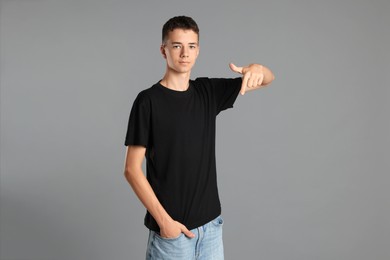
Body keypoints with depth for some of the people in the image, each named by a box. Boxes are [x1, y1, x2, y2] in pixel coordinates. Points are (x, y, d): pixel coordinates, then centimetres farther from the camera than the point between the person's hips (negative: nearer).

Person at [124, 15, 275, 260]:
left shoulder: (208, 91, 5)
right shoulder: (148, 101, -11)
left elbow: (268, 79, 7)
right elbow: (132, 169, -12)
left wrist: (257, 68, -17)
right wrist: (163, 220, -16)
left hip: (210, 222, 5)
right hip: (171, 227, -5)